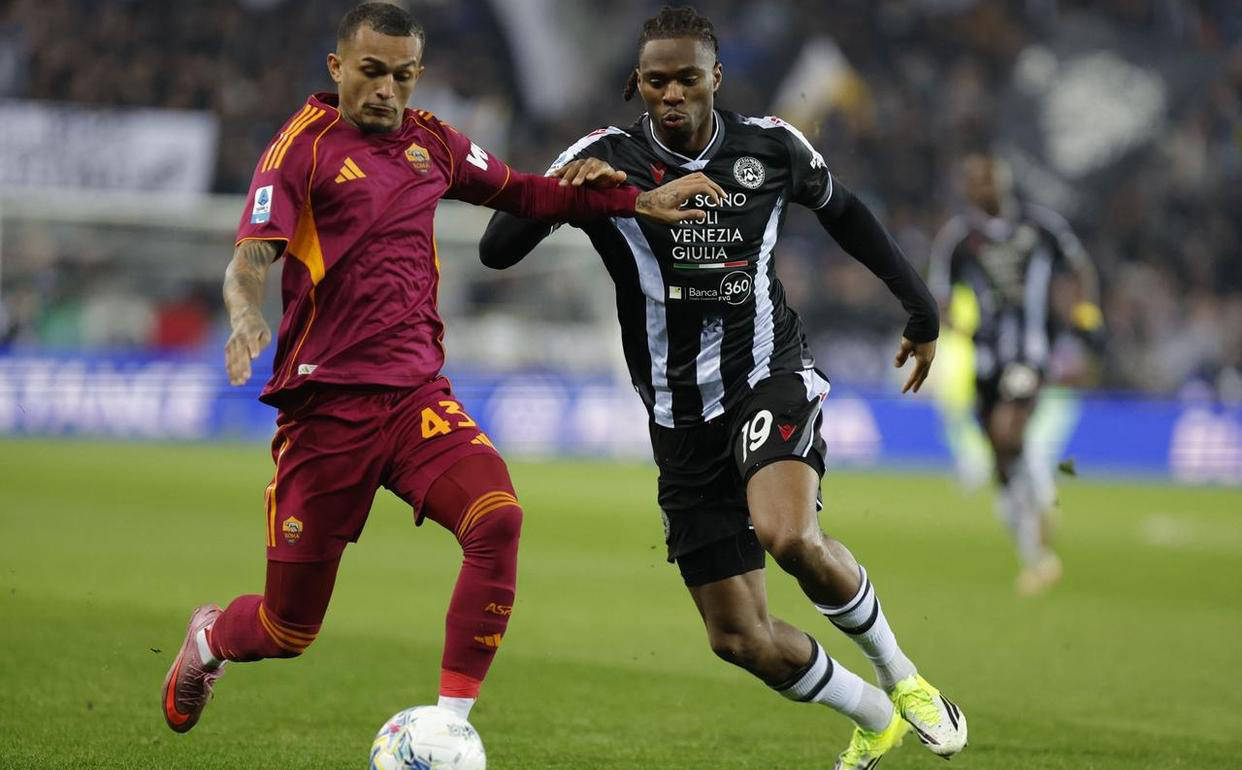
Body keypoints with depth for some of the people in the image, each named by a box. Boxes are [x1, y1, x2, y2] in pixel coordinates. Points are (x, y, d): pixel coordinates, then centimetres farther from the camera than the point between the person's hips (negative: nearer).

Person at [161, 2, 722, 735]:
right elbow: (250, 260, -14)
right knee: (287, 631, 2)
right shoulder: (303, 147, -4)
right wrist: (247, 316, -36)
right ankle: (209, 636, 40)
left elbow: (524, 192, 27)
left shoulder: (431, 143, 12)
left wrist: (640, 201, 19)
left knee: (498, 518, -28)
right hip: (327, 402, -4)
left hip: (418, 396, 4)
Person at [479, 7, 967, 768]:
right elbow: (497, 250, -13)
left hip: (771, 377, -2)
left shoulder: (772, 148, 0)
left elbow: (843, 212, 20)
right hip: (681, 416, 2)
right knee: (741, 639, 0)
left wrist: (922, 310, 25)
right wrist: (562, 191, -32)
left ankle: (902, 677, -8)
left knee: (789, 535, -33)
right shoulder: (607, 157, -6)